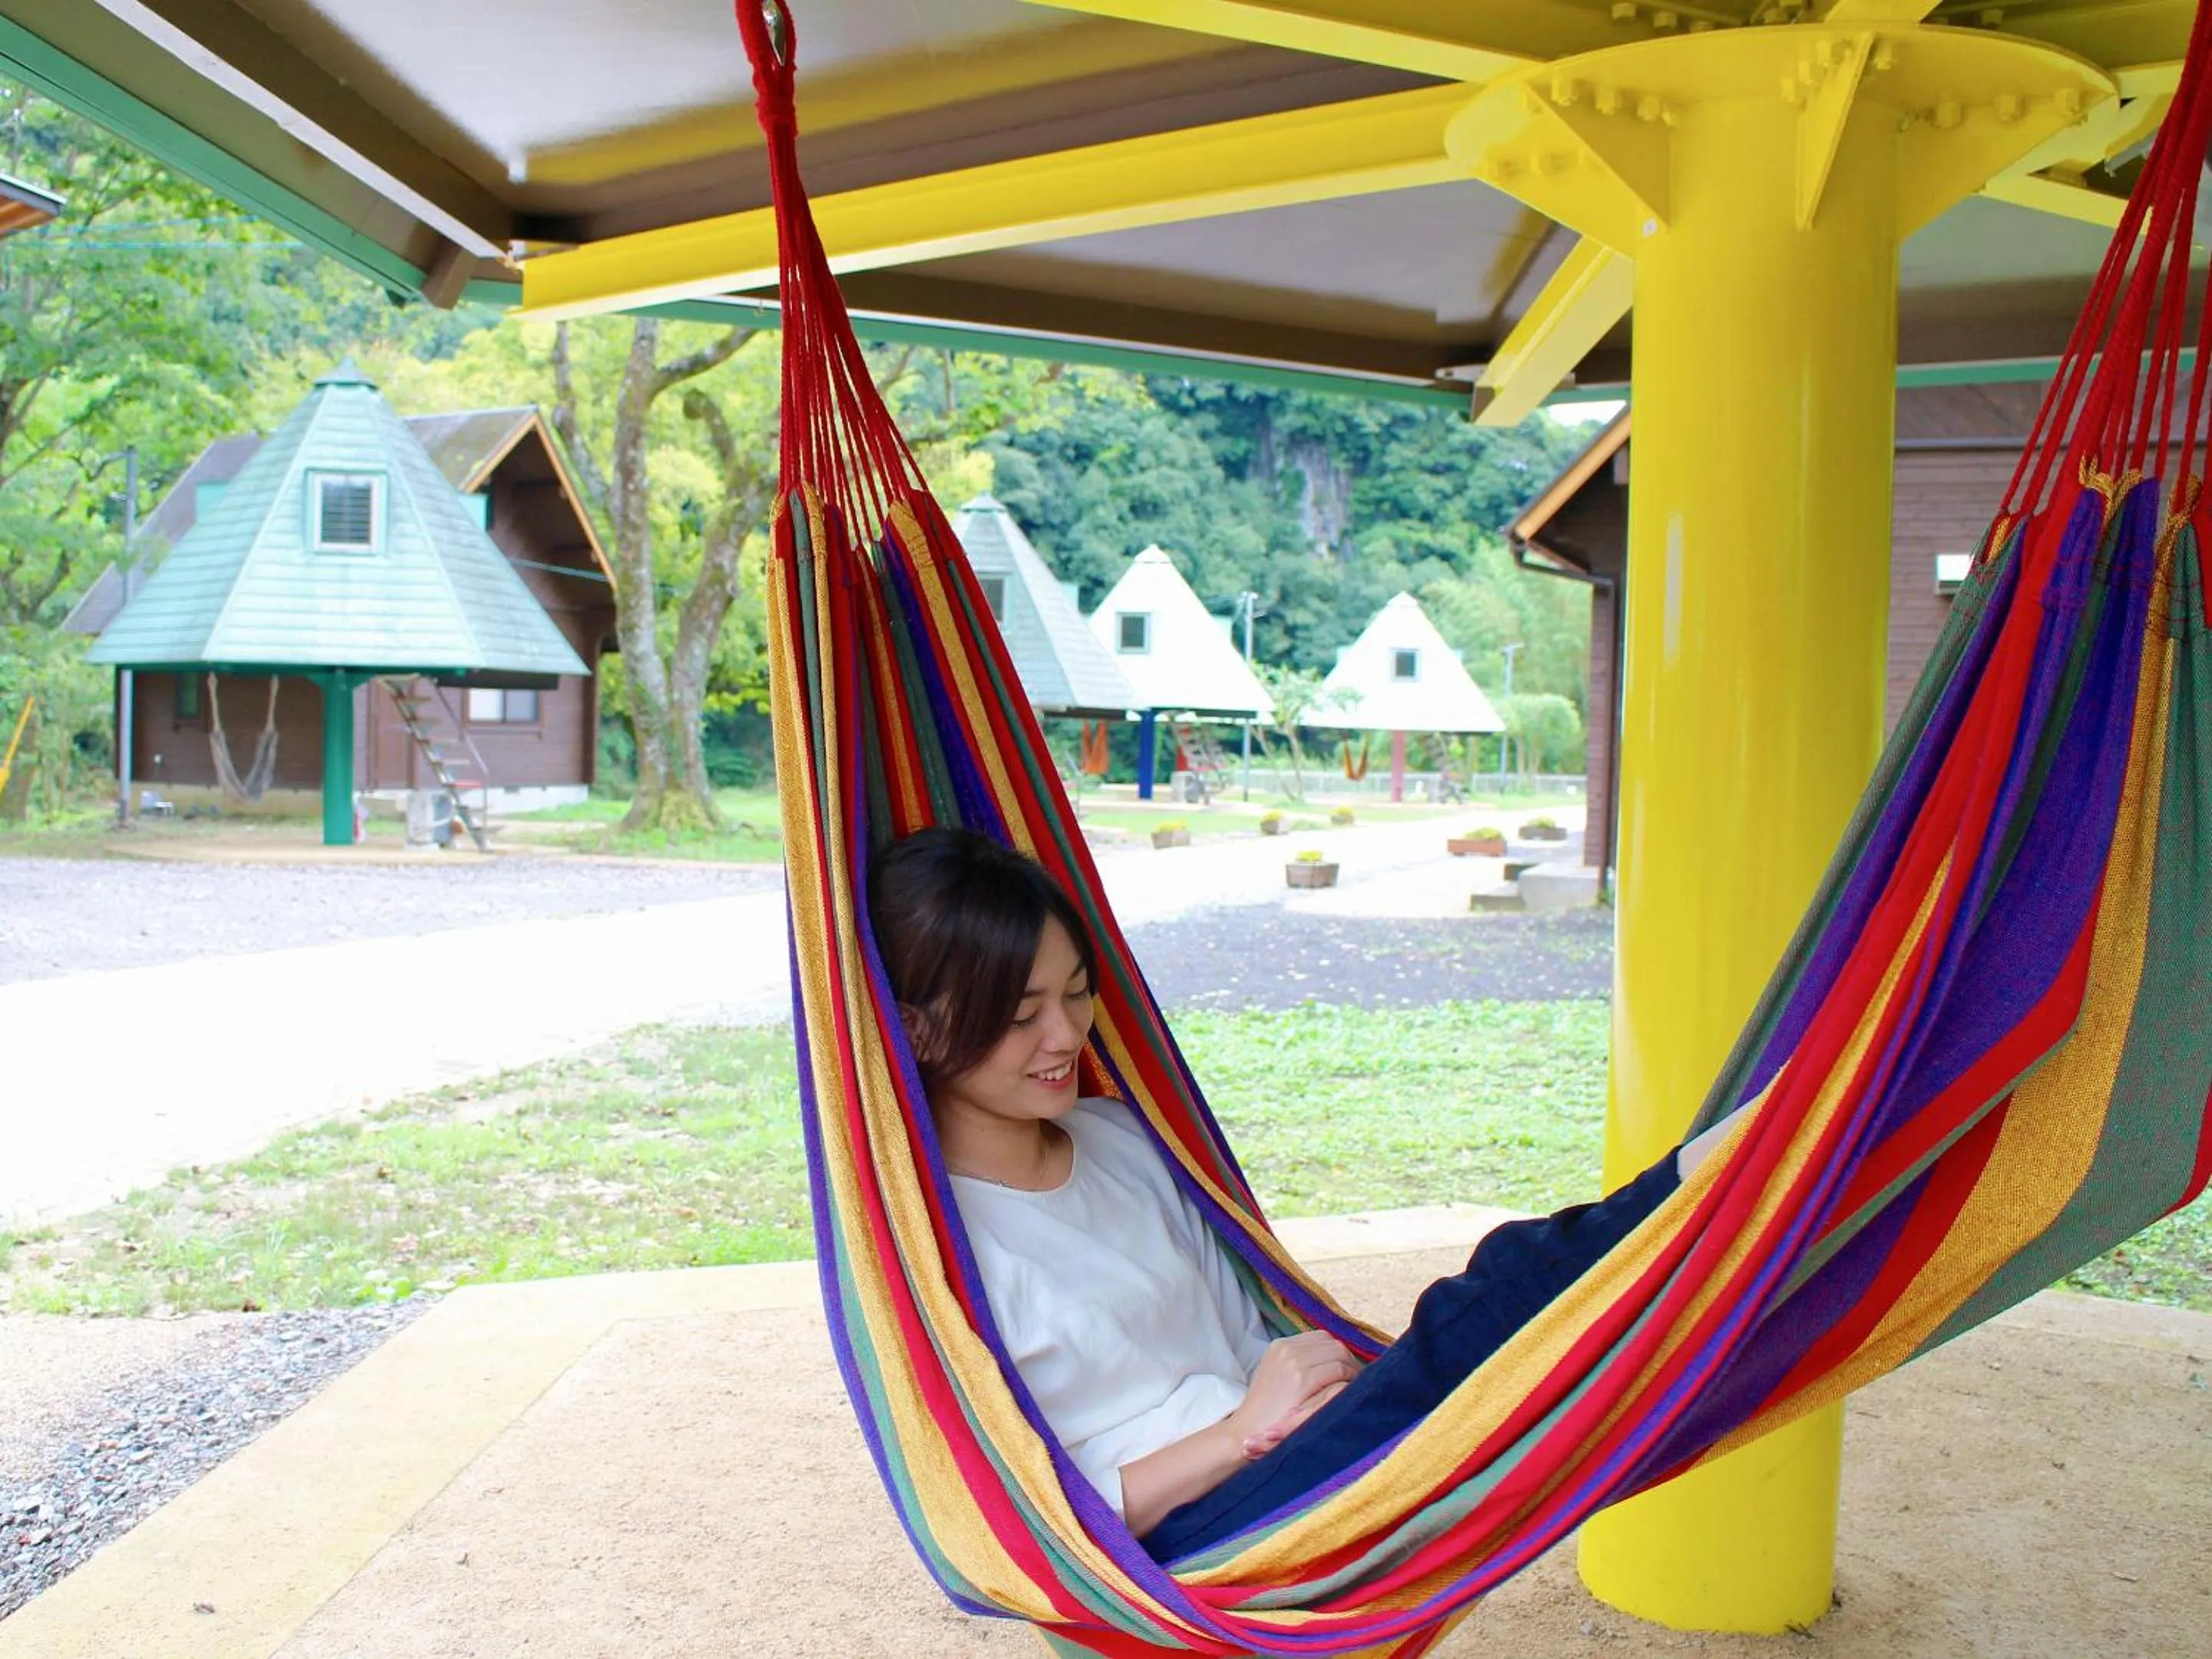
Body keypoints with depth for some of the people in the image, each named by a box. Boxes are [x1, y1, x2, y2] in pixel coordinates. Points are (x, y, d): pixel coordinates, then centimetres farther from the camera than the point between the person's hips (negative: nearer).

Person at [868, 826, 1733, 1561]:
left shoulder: (1117, 1135, 15)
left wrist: (1316, 1379, -2)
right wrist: (1243, 1432, -15)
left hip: (1281, 1474, 7)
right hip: (1185, 1562, -7)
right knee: (1504, 1294, -28)